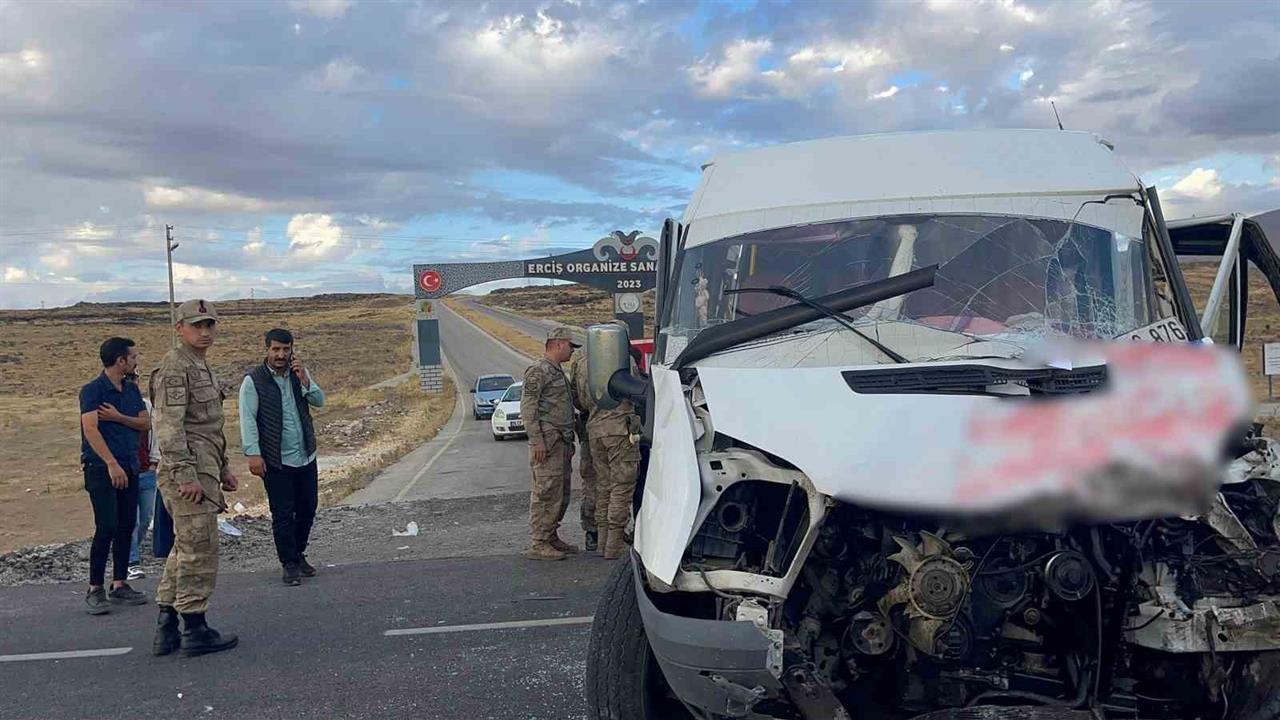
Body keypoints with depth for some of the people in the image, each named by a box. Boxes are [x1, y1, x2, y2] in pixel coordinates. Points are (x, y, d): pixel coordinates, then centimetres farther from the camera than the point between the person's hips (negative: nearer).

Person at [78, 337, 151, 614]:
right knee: (107, 527, -11)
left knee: (126, 527, 7)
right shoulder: (93, 390, -8)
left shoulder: (132, 389, 13)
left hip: (129, 467, 7)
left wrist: (118, 417, -9)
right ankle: (95, 589, -1)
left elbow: (146, 423, 10)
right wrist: (112, 464, -25)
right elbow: (90, 429, -17)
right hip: (102, 468, -7)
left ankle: (119, 585, 16)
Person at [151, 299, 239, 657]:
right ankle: (195, 630, 3)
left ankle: (167, 630, 20)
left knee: (185, 549, 13)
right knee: (199, 550, -5)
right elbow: (169, 426, -19)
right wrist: (186, 475, -24)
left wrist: (224, 468, 26)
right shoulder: (175, 367, -11)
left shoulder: (201, 367, 20)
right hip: (188, 471, -11)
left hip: (203, 470, 11)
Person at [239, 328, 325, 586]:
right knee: (283, 514, -2)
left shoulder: (299, 374, 9)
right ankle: (290, 564, 9)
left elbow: (319, 401, 0)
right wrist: (253, 454, -19)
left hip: (306, 457, 5)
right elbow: (248, 419, -11)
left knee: (307, 509, 13)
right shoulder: (253, 380, -7)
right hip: (276, 461, -5)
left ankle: (299, 554, 31)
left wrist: (304, 379, -16)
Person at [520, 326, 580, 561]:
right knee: (546, 493, -9)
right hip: (547, 444, -10)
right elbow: (527, 408, -16)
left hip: (562, 443, 10)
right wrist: (537, 440, -21)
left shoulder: (558, 372, 21)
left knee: (561, 494, 12)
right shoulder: (538, 371, -10)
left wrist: (569, 441, 23)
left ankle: (551, 537, 22)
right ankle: (538, 545, -5)